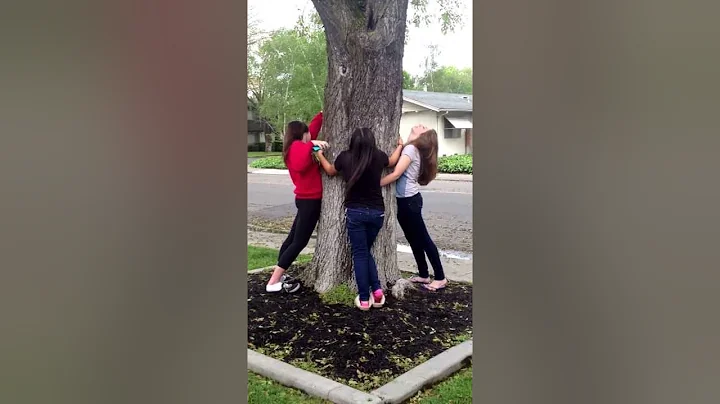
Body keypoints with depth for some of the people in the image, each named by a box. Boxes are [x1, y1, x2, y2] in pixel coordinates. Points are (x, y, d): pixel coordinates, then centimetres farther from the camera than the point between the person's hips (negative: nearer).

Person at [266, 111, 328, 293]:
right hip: (310, 200, -10)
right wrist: (311, 144, -39)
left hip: (306, 199, 10)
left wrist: (322, 115, 22)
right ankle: (273, 282, -8)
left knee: (293, 237, 15)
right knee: (299, 241, -8)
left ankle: (278, 275, 22)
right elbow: (299, 165, -37)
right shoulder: (298, 146, -15)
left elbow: (313, 128, 24)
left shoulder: (297, 147, 12)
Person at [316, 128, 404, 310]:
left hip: (355, 212, -1)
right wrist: (400, 145, 38)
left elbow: (330, 171, 15)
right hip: (377, 212, 2)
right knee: (366, 251, 19)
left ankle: (364, 299, 6)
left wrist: (320, 154, 31)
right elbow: (392, 161, 20)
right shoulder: (379, 157, -6)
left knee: (359, 254, 6)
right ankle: (377, 290, 8)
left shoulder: (345, 157, -7)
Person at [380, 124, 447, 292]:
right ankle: (423, 275, 25)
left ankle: (440, 277, 7)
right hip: (407, 199, 9)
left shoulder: (411, 149, -14)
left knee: (422, 239, -2)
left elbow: (396, 174, -21)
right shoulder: (416, 151, 13)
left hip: (408, 200, -9)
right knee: (415, 239, 15)